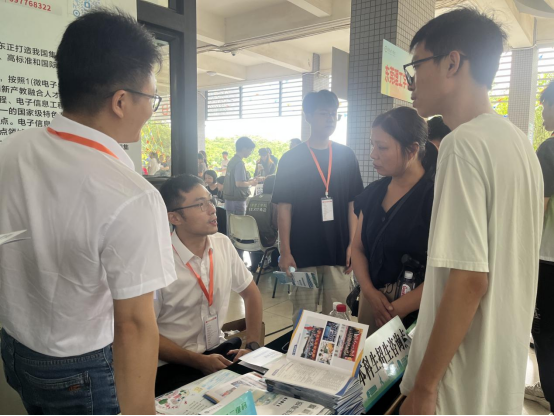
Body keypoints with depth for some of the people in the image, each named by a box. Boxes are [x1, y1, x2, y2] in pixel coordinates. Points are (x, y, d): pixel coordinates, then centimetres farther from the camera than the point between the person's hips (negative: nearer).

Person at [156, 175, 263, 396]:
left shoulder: (223, 244, -3)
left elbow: (251, 293, 9)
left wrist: (253, 346, -2)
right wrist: (199, 361, -16)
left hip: (219, 349, 6)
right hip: (174, 364, -5)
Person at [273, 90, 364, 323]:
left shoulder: (346, 156, 6)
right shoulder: (291, 159, -1)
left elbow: (353, 205, 7)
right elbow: (284, 208, -2)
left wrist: (353, 244, 0)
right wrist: (285, 252, -7)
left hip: (339, 251, 2)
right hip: (303, 253, -2)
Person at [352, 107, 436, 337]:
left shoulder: (436, 196, -15)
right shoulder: (373, 192, 4)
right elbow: (358, 248, 8)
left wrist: (399, 309, -16)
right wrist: (370, 292, -7)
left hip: (415, 313, -5)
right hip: (372, 301, 6)